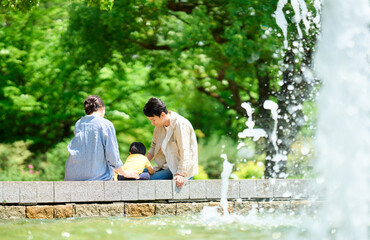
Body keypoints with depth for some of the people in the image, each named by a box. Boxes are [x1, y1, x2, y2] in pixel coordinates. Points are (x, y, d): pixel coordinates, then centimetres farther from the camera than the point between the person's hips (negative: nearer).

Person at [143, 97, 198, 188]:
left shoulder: (180, 124, -17)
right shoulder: (159, 124, 8)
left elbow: (185, 153, -21)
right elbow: (154, 147, 22)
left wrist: (181, 174, -29)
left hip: (183, 169, -8)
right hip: (167, 167, 8)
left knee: (153, 179, -28)